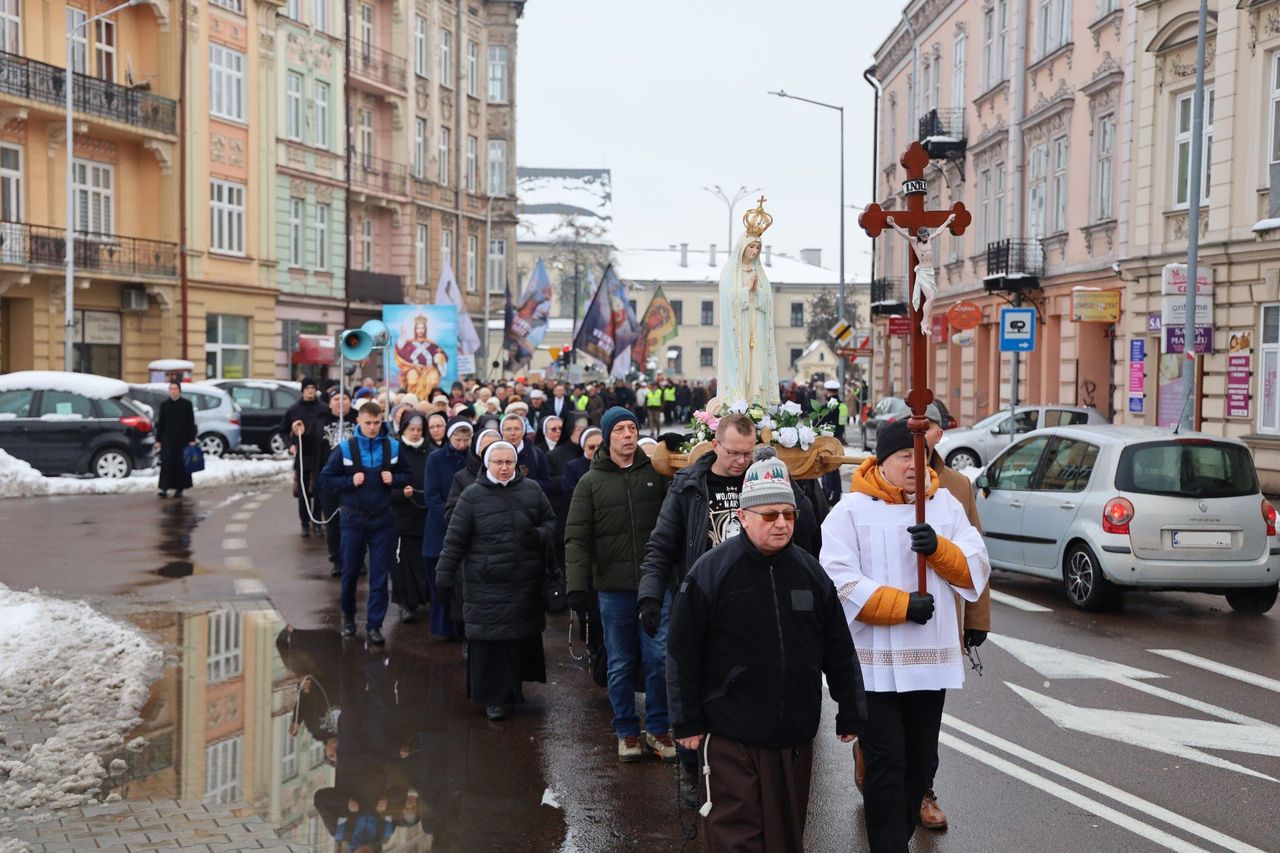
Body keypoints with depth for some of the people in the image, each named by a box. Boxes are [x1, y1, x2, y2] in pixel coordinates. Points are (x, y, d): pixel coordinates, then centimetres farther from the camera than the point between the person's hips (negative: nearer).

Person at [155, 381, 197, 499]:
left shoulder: (187, 404, 1)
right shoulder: (164, 405, 8)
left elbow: (191, 423, 1)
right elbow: (160, 423, 9)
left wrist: (192, 440, -5)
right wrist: (158, 440, 4)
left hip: (182, 439, -1)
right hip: (168, 438, 1)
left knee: (181, 464, 3)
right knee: (166, 463, -7)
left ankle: (179, 489, 12)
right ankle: (164, 488, -9)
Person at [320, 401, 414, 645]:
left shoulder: (393, 447, -1)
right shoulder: (345, 448, -6)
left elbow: (408, 476, 10)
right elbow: (325, 479, -2)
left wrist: (394, 479, -10)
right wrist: (350, 481, -15)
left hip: (383, 519, 1)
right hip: (354, 519, -1)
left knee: (379, 576, 3)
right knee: (350, 571, 11)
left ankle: (374, 625, 11)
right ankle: (348, 615, 34)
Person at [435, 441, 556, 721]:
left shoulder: (531, 490, 6)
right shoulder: (473, 495, -2)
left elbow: (550, 521, 15)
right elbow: (455, 539, -1)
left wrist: (539, 535, -8)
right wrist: (444, 577, -2)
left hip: (526, 582, 3)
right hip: (485, 584, -3)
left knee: (523, 636, 10)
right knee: (489, 640, -1)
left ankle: (513, 685, 31)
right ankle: (494, 698, 12)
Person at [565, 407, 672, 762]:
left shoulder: (656, 474, 4)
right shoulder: (591, 483, 3)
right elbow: (576, 538, -3)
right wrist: (577, 585, -13)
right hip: (613, 588, 0)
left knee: (659, 657, 0)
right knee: (621, 664, 9)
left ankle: (658, 728, 17)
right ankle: (627, 732, 23)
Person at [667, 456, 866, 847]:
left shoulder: (811, 572, 4)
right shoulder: (710, 572, -9)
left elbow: (839, 651, 10)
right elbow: (683, 653, -6)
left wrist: (851, 713, 11)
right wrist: (688, 722, -5)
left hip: (796, 734, 4)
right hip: (731, 734, -4)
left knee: (789, 833, 15)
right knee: (738, 834, 1)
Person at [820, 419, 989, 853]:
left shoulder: (946, 504, 7)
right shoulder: (852, 510, -7)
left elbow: (976, 570, 2)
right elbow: (841, 582, -16)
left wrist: (938, 548, -16)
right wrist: (902, 605, -21)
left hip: (932, 658, 5)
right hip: (875, 663, -5)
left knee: (920, 762, 16)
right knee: (886, 764, -4)